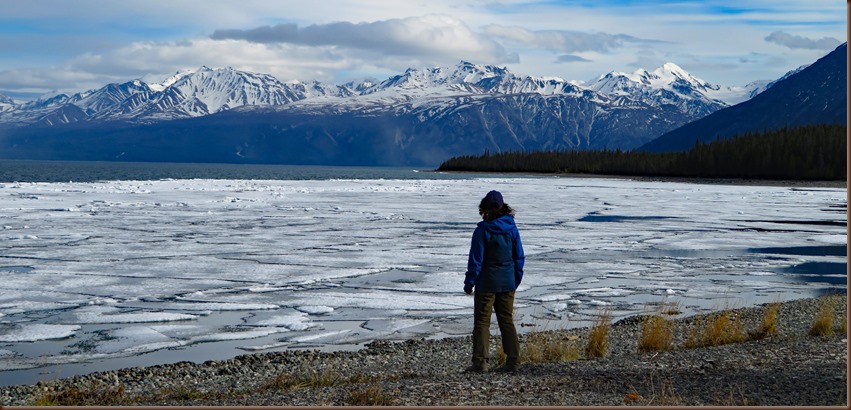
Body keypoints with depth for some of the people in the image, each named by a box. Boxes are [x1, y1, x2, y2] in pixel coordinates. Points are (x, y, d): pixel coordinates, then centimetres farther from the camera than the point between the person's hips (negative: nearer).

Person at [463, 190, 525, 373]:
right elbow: (519, 257, 7)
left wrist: (469, 283, -4)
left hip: (487, 283, -5)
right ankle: (513, 361, 10)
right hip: (507, 283, 5)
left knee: (482, 322, 3)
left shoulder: (482, 230, -14)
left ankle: (480, 361, 0)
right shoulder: (512, 229, 2)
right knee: (507, 320, 12)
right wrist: (516, 280, 17)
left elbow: (476, 259, -13)